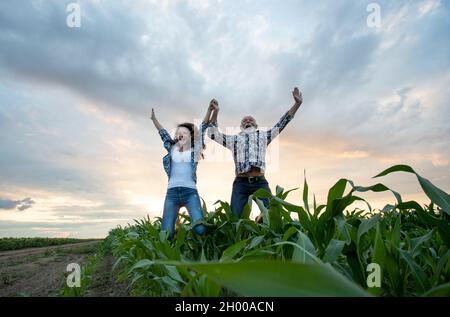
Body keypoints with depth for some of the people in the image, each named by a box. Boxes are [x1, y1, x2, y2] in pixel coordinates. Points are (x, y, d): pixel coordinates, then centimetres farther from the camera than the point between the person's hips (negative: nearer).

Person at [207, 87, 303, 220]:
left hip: (260, 182, 1)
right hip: (240, 183, 0)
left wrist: (297, 104, 15)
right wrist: (215, 112, 11)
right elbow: (212, 133, 21)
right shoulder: (233, 139, 23)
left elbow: (282, 123, 20)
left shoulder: (263, 136, 23)